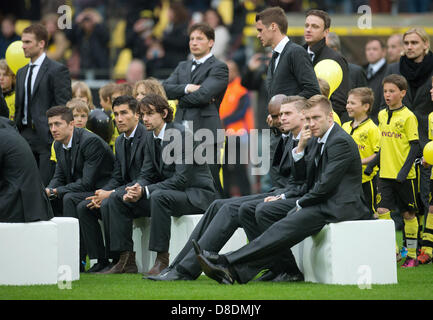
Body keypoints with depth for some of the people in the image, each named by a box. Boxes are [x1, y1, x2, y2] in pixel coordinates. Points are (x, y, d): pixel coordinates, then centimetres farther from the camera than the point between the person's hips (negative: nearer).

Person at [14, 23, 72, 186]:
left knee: (47, 185, -8)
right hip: (25, 138, 7)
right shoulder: (22, 73, 18)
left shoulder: (57, 70, -5)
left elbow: (64, 107, -9)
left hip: (47, 138, -7)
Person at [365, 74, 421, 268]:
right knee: (382, 211, -7)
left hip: (404, 175, -5)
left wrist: (405, 169, -18)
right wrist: (372, 164, 15)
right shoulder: (382, 115, 10)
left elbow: (415, 146, -10)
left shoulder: (408, 117, -9)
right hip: (385, 173, 5)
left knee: (408, 214, 5)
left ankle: (412, 255, 14)